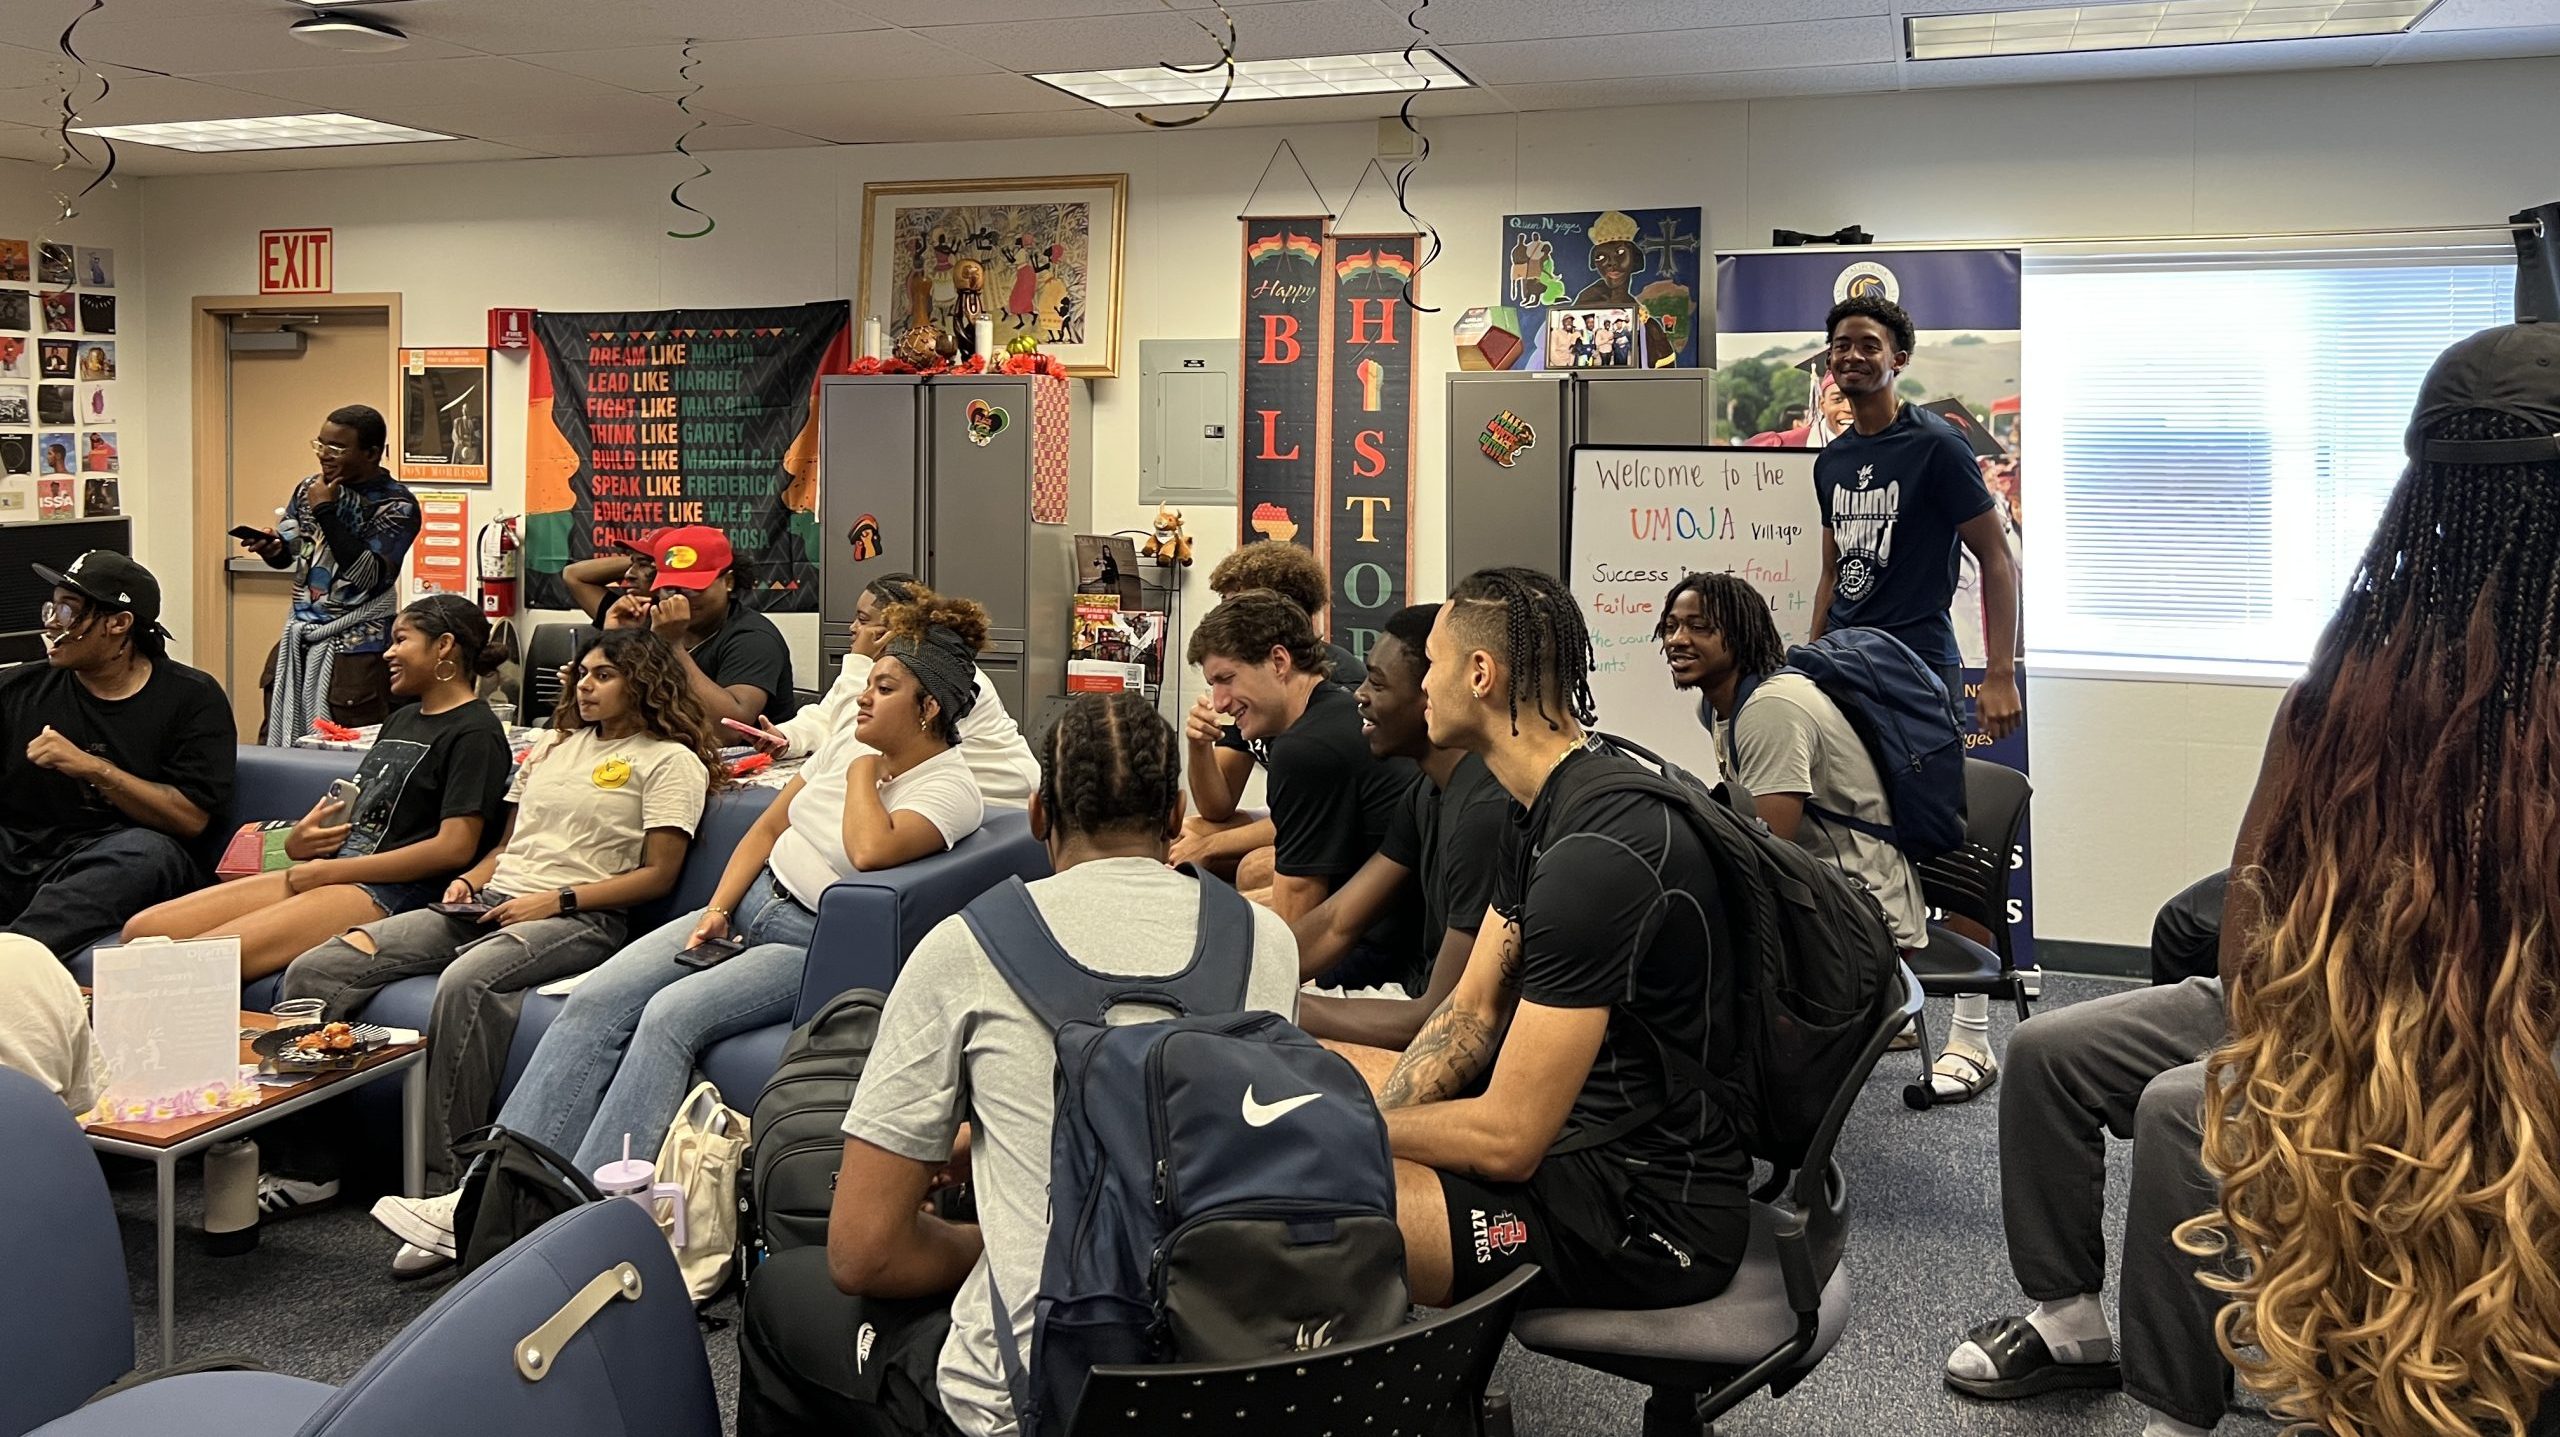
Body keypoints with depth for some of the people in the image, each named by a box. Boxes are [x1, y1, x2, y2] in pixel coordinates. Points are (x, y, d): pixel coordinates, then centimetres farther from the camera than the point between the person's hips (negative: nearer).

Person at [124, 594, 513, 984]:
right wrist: (299, 842, 2)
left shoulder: (475, 732, -6)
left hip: (389, 892, -10)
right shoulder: (401, 719, 25)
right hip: (328, 871, 10)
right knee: (143, 931, -3)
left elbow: (455, 847, -16)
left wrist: (326, 871, -12)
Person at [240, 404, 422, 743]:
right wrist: (269, 547, -7)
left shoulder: (397, 505, -11)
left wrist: (326, 512, -18)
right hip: (298, 638, 6)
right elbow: (285, 554, 17)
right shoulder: (310, 489, 8)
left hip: (355, 648, -6)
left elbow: (368, 575, -21)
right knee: (276, 741, 8)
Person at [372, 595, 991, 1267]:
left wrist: (863, 772, -12)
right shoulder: (851, 741, 12)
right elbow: (768, 827, 15)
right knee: (595, 999, -11)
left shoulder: (952, 789, -11)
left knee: (671, 1015, -29)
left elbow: (871, 850, -30)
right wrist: (717, 910, 3)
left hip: (815, 947, -7)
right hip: (748, 903, 7)